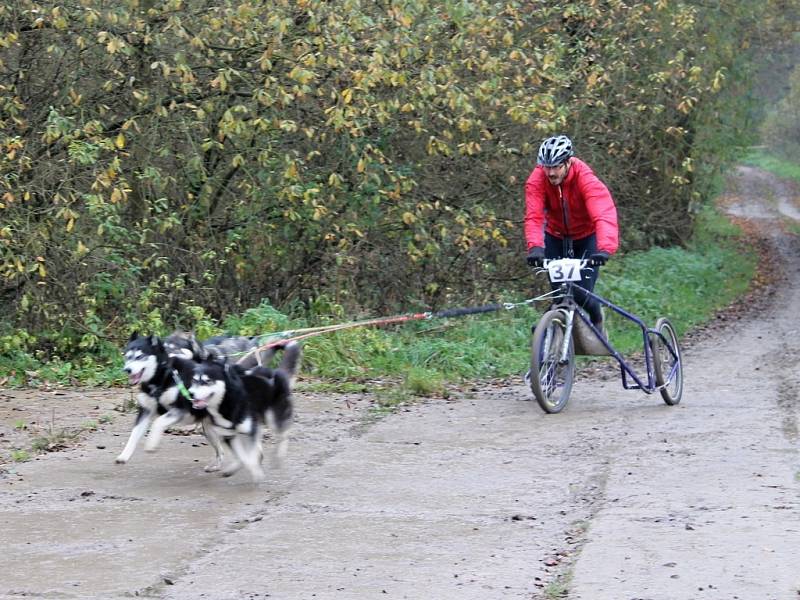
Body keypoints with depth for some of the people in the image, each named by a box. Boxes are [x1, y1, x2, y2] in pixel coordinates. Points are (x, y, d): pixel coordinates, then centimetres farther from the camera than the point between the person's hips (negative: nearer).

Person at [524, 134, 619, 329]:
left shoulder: (585, 178, -31)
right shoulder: (537, 180, -23)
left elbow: (604, 215, -42)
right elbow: (533, 217, -33)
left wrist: (605, 249, -58)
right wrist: (535, 246, -52)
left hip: (587, 237, -2)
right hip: (556, 237, 2)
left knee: (581, 294, -12)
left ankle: (597, 318, 20)